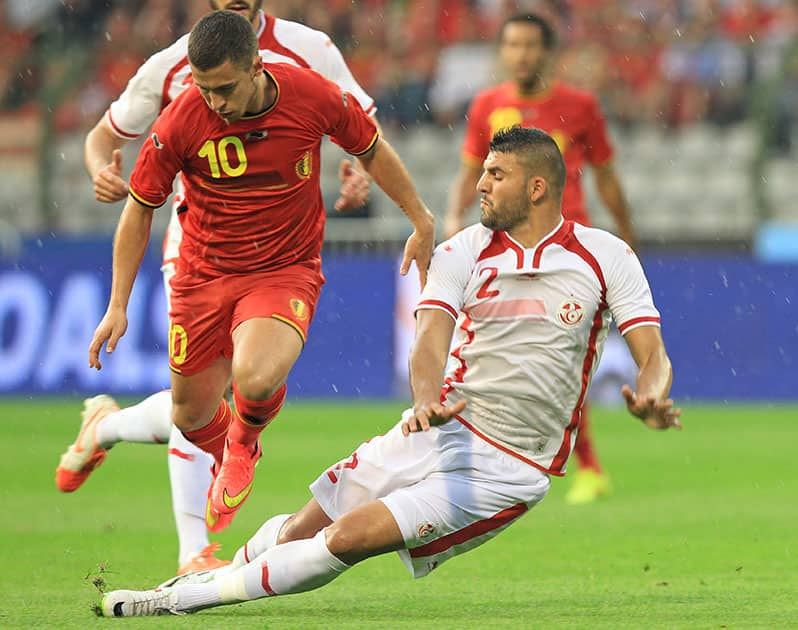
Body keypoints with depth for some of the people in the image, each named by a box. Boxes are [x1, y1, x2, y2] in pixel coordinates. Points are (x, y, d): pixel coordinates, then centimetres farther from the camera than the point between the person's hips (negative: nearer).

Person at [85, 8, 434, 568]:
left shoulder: (313, 96, -17)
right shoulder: (181, 122, -17)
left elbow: (373, 151, 4)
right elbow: (140, 209, -2)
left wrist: (422, 223, 11)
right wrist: (118, 307, -4)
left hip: (286, 269, -2)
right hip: (204, 272, 2)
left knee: (255, 378, -29)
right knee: (191, 413, 10)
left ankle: (243, 443, 10)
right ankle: (228, 461, 50)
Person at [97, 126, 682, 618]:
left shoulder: (605, 256, -6)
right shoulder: (463, 252, 0)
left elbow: (653, 356, -8)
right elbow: (431, 342, -16)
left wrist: (650, 397, -34)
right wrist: (428, 397, -40)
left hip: (504, 470, -4)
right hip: (442, 429, 4)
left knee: (347, 539, -17)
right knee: (301, 528, 0)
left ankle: (183, 598, -7)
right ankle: (217, 571, 32)